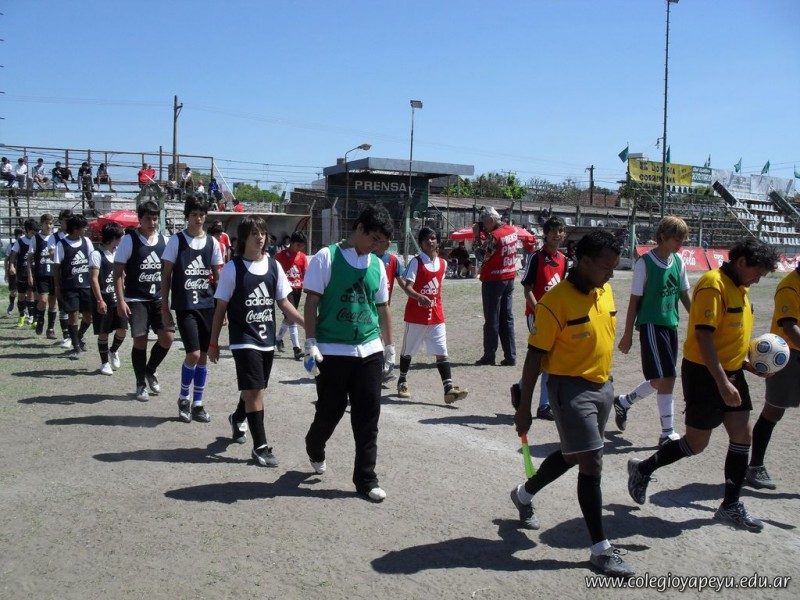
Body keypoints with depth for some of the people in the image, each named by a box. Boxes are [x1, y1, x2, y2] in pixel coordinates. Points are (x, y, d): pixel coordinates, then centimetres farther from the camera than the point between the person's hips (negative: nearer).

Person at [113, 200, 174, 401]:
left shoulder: (163, 240, 5)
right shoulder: (129, 240, -7)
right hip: (136, 300, -4)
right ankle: (140, 384, 14)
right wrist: (121, 301, -13)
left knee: (168, 337, -5)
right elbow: (118, 271, -7)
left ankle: (150, 370, 22)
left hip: (158, 298, 4)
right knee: (140, 340, -4)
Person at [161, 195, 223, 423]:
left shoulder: (212, 242, 7)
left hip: (208, 306, 4)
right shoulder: (176, 241, -3)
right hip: (185, 307, -4)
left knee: (204, 355, 7)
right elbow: (166, 276, -1)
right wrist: (165, 308, -4)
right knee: (193, 354, -12)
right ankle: (183, 399, 12)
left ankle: (197, 404, 20)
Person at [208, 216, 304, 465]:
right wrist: (213, 342, -3)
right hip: (244, 340, -5)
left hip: (267, 340, 5)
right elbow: (221, 308, -4)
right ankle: (260, 446, -2)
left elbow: (283, 302, 8)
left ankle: (238, 419, 48)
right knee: (255, 390, -10)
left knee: (254, 389, 18)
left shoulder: (273, 266, 3)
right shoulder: (232, 268, -8)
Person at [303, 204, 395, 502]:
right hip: (332, 351, -4)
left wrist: (389, 346, 15)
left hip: (369, 352, 4)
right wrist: (310, 344, -13)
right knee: (330, 410, 9)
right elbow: (311, 302, -7)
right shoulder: (326, 257, -6)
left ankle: (366, 479, 14)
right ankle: (315, 448, 41)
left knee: (368, 417, 4)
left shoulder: (377, 264, 9)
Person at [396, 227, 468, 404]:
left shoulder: (443, 263, 6)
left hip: (436, 317, 4)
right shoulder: (416, 262, -9)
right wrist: (420, 297, -37)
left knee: (441, 352, -5)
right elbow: (407, 287, -19)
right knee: (408, 350, 12)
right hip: (415, 316, -3)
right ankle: (402, 382, 32)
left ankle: (449, 389, -10)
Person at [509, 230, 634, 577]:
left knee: (572, 455, 20)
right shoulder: (556, 301, -18)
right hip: (570, 388, -8)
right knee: (592, 464, -6)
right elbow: (535, 356, -15)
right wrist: (524, 408, -13)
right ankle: (601, 550, 6)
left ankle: (524, 495, 45)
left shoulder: (605, 292, 5)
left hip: (602, 385, 8)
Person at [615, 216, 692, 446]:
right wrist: (628, 335, -6)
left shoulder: (678, 261, 8)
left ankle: (623, 402, 34)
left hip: (671, 325, 8)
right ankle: (668, 433, 0)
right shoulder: (645, 263, -11)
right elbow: (634, 301, -8)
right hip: (651, 325, -7)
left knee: (660, 380, 13)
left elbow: (684, 295, 15)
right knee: (666, 379, -9)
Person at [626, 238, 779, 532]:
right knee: (696, 443, 0)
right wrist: (722, 382, -26)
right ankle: (642, 469, 20)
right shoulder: (713, 285, -18)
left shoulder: (739, 287, 11)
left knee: (742, 435, 6)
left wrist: (746, 362, 8)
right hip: (705, 374, -9)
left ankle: (730, 506, 16)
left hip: (731, 372, 9)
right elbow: (704, 336, -24)